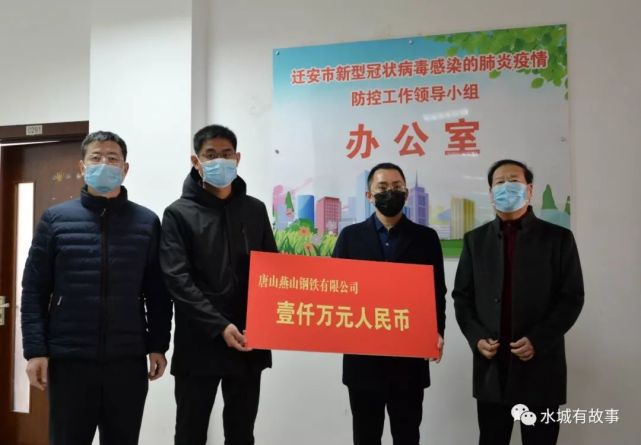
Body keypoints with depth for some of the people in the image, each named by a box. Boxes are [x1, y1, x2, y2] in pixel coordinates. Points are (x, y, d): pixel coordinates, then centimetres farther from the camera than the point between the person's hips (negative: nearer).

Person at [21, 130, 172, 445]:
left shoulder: (147, 222, 3)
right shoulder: (55, 219, 3)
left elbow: (158, 292, 5)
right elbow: (34, 290, 1)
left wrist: (158, 345, 0)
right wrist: (35, 349, -6)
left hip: (128, 361, 1)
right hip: (68, 360, 0)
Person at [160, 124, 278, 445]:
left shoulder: (255, 210, 10)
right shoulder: (179, 214, 0)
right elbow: (178, 281, -9)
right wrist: (220, 327, -19)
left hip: (248, 343, 3)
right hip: (199, 344, -3)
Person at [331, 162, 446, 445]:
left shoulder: (426, 238, 5)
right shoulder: (351, 236, 6)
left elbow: (437, 293, 4)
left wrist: (437, 332, -12)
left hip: (410, 358, 0)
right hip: (362, 357, 1)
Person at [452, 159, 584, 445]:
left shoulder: (558, 238, 2)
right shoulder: (476, 239, 9)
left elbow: (572, 298, -2)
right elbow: (462, 296, 9)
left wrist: (538, 341, -13)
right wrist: (476, 338, -7)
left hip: (541, 365, -2)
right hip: (491, 365, 2)